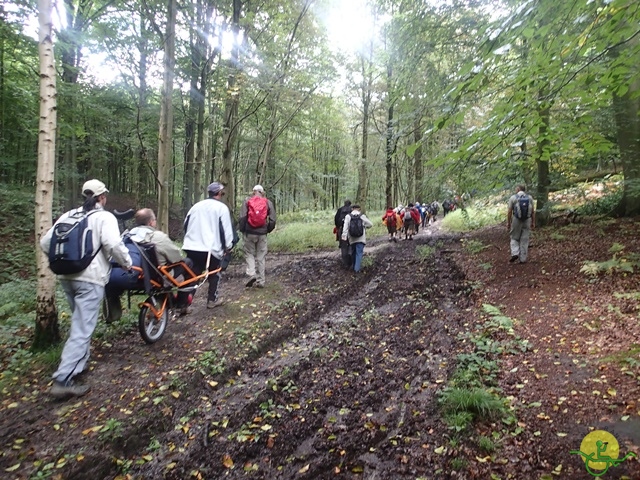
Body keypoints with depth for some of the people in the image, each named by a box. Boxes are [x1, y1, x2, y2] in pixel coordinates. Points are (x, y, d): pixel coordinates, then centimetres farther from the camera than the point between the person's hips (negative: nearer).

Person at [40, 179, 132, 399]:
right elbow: (113, 244, -21)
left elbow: (45, 242, 12)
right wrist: (127, 263, -6)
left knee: (80, 322, 25)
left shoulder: (68, 215, 12)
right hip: (90, 278, -7)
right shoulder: (104, 217, -6)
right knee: (82, 329, -5)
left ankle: (79, 363, 36)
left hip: (67, 276, 7)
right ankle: (63, 380, -8)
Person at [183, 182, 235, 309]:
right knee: (214, 274, 15)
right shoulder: (222, 207, -3)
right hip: (211, 248, -5)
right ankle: (212, 300, 20)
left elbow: (186, 224, 20)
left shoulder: (196, 205, 16)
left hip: (191, 247, 5)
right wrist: (228, 246, 3)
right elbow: (225, 229, -7)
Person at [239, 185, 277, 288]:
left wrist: (242, 229, 6)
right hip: (262, 233, 1)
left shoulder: (247, 201, 1)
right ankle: (260, 281, 9)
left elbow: (242, 217, -6)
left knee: (249, 253, 12)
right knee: (261, 256, 8)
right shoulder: (268, 202, 4)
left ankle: (251, 274, -8)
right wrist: (268, 230, 16)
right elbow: (272, 219, 1)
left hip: (249, 232, -1)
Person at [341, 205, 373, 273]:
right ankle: (357, 268, -11)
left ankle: (354, 267, 29)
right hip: (361, 238, -2)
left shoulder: (348, 216, -1)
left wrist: (344, 236, -14)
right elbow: (370, 224, 2)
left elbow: (345, 227, -10)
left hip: (352, 238, 2)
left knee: (353, 252, 18)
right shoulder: (362, 216, -1)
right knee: (359, 253, -2)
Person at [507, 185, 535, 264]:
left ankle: (515, 254, -6)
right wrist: (533, 223, 6)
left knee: (514, 238, 13)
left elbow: (509, 212, -8)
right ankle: (523, 259, 7)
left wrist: (508, 223, -2)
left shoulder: (513, 198, -6)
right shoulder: (529, 197, 1)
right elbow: (533, 211, 0)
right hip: (527, 221, 2)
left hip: (516, 221, -2)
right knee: (524, 240, 7)